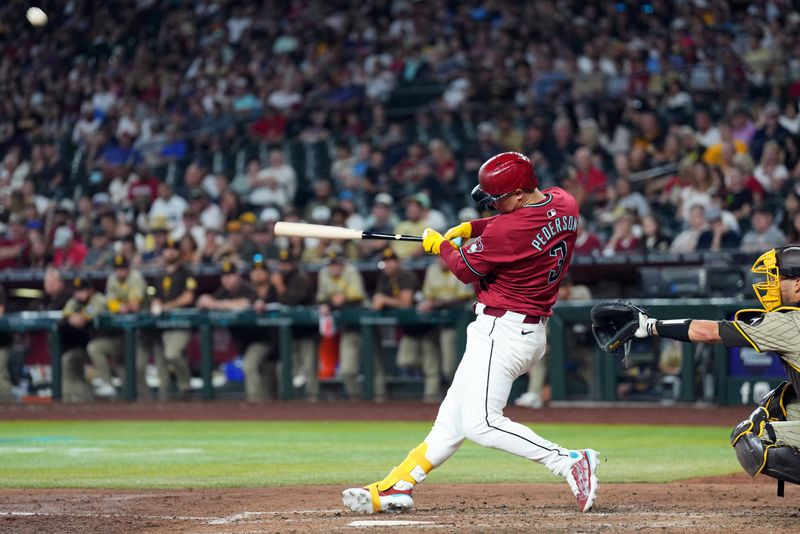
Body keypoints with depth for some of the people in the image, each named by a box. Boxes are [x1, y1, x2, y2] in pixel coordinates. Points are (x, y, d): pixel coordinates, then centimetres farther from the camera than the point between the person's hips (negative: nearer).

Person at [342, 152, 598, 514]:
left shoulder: (507, 230, -23)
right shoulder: (564, 204, 2)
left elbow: (466, 269, -7)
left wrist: (440, 244, 13)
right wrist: (471, 228, 17)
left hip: (502, 331, -10)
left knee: (482, 424, -14)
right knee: (453, 417, 11)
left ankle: (570, 462, -18)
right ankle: (394, 489, 14)